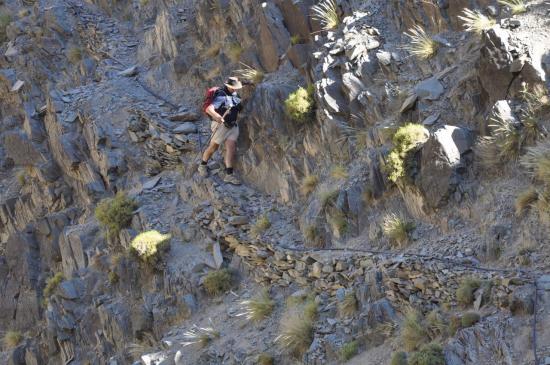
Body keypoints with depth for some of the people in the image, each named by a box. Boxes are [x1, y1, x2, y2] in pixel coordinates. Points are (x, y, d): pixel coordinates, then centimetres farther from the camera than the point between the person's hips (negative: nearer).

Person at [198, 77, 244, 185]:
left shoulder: (234, 95, 7)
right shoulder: (221, 97, -20)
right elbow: (209, 109, -36)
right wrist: (216, 116, -52)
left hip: (232, 126, 6)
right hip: (221, 124, -6)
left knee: (231, 148, -8)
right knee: (213, 147, 9)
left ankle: (229, 175, -12)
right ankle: (203, 166, 33)